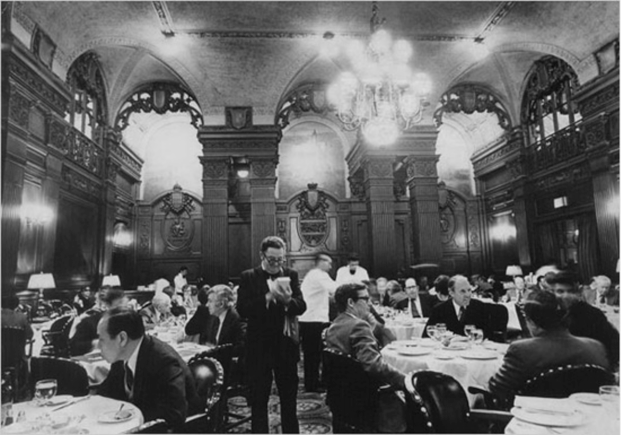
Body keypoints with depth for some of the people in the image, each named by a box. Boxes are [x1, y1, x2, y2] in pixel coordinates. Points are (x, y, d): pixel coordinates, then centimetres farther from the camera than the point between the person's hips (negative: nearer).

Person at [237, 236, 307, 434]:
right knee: (258, 400, 10)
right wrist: (267, 297, -25)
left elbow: (301, 306, -5)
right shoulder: (249, 277, -4)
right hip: (259, 347, -2)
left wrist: (287, 300, -25)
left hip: (286, 345, 2)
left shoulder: (291, 275, 2)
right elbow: (242, 309, -14)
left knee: (289, 398, 15)